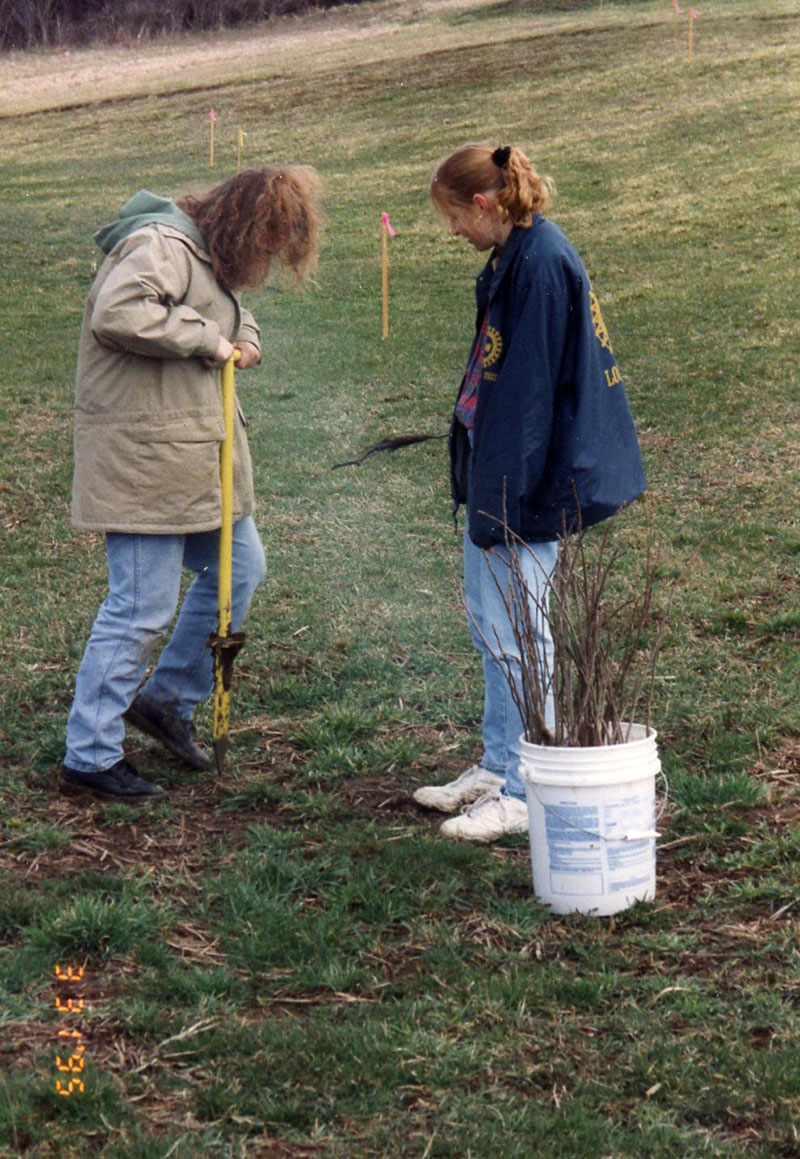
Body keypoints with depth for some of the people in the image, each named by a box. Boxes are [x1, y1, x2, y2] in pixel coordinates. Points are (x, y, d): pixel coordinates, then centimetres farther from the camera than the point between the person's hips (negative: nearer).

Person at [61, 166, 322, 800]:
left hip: (199, 458, 11)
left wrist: (245, 338, 7)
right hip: (145, 459, -11)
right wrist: (207, 339, -23)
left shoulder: (211, 256, 14)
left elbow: (233, 311, 32)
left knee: (240, 568, 19)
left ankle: (169, 700, 35)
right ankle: (90, 759, 5)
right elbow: (117, 314, -33)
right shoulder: (162, 244, -17)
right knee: (141, 608, -6)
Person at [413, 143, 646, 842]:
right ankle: (499, 766, 30)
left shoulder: (540, 263, -19)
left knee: (516, 636, -4)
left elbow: (526, 390, -21)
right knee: (487, 617, 17)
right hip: (495, 466, 10)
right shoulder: (513, 258, 11)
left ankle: (527, 795, 6)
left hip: (530, 481, -10)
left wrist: (499, 507, -20)